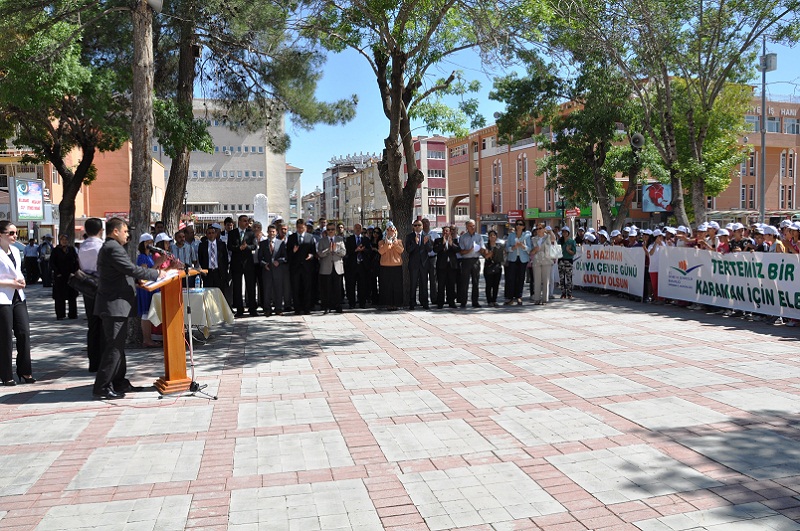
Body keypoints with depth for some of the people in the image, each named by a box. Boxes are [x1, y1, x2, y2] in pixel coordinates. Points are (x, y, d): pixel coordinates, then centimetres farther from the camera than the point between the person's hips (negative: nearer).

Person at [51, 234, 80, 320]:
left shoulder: (72, 249, 8)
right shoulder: (56, 250, 1)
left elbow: (76, 261, 7)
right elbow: (52, 262, -2)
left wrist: (75, 272, -4)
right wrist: (57, 272, -11)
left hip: (71, 275, 2)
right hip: (60, 276, -2)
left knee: (72, 296, 5)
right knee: (60, 297, 0)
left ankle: (73, 314, 12)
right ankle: (60, 315, 7)